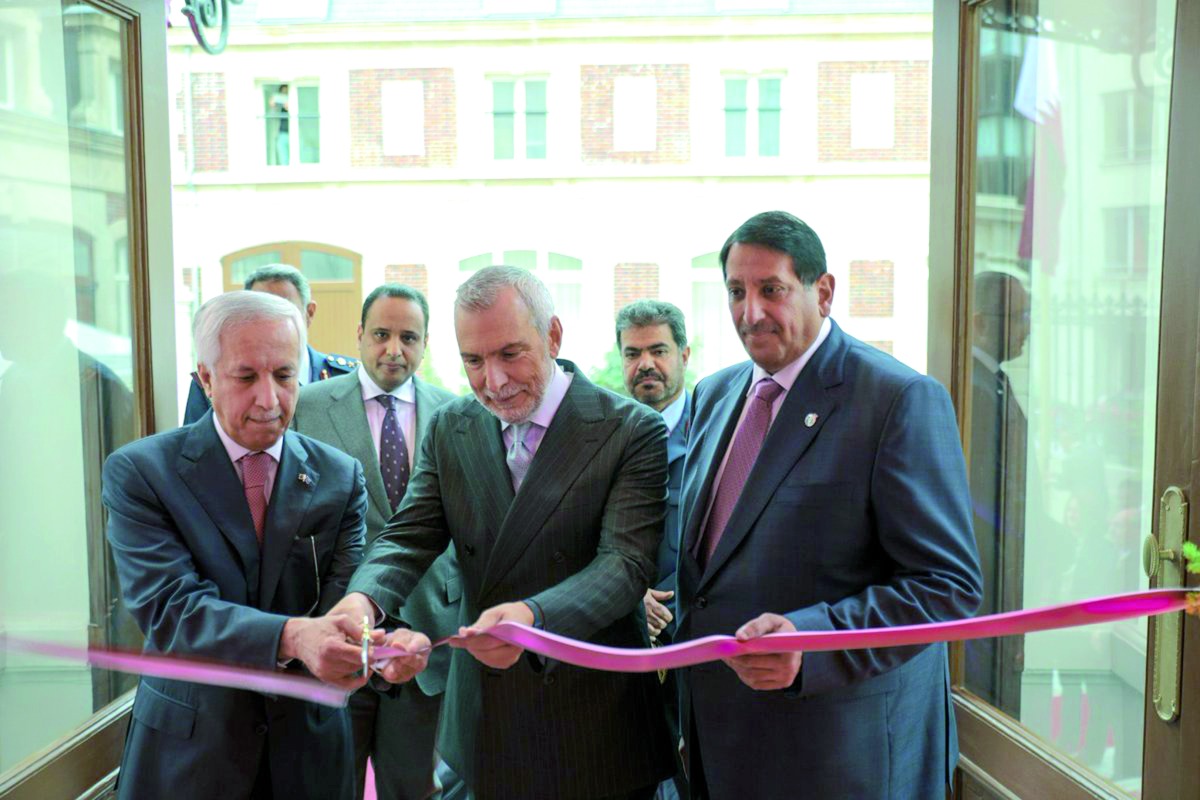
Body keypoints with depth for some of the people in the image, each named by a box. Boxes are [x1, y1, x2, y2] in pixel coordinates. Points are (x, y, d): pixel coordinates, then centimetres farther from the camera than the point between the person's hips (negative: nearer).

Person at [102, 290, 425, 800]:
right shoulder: (139, 471, -11)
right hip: (186, 745, -2)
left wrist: (382, 644, -32)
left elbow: (345, 599, -9)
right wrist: (291, 636, -39)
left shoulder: (341, 476, -2)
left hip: (308, 741, 3)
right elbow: (167, 607, -22)